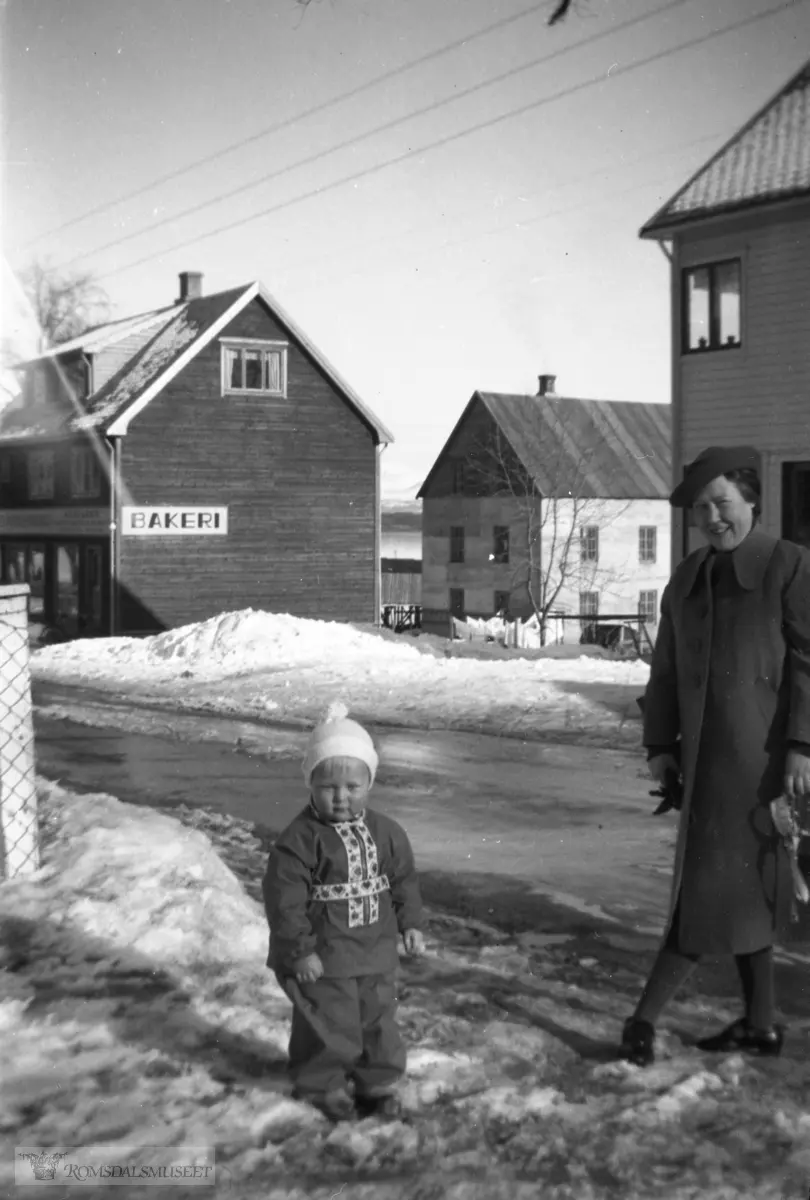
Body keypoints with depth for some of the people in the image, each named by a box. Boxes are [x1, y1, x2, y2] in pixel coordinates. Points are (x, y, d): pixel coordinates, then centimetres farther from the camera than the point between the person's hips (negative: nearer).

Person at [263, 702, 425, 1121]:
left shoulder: (386, 833, -1)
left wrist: (410, 924, 5)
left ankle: (378, 1082, 34)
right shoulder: (299, 840, -19)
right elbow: (284, 898, -19)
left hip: (376, 953, 5)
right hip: (322, 959, -5)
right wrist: (300, 950, -19)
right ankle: (323, 1086, 26)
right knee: (328, 1025, 5)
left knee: (379, 1020, 16)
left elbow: (404, 880, 11)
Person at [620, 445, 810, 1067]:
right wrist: (660, 744, 11)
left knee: (716, 886, -4)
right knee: (742, 887, 13)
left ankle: (646, 1017, 0)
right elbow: (666, 669, 16)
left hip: (760, 755, -7)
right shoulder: (687, 579, 13)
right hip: (706, 755, 7)